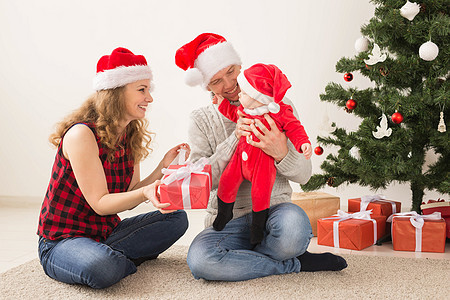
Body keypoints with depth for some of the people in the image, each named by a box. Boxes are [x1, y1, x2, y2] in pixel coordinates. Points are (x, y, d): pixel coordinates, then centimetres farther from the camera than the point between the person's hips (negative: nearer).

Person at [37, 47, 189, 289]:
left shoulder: (130, 137, 5)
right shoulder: (82, 134, -21)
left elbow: (128, 199, 2)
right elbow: (100, 203, -20)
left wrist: (162, 168, -10)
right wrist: (145, 193, -37)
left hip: (106, 232, 8)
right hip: (60, 241, -7)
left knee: (176, 218, -3)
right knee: (103, 267, -39)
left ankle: (114, 257, -6)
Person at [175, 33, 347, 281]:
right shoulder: (202, 120, 6)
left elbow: (304, 174, -1)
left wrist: (281, 154, -24)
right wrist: (235, 139, -16)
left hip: (273, 209, -1)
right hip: (228, 219, 2)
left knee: (293, 224, -39)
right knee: (199, 259, -33)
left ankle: (241, 259, -5)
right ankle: (297, 265, -12)